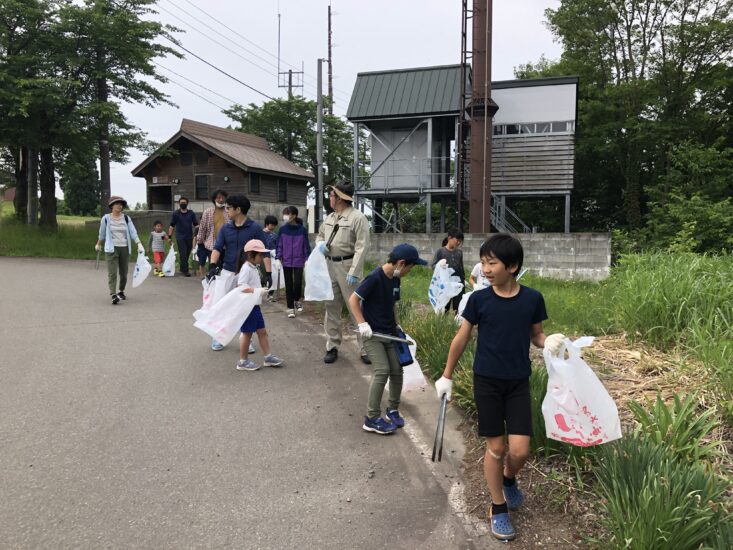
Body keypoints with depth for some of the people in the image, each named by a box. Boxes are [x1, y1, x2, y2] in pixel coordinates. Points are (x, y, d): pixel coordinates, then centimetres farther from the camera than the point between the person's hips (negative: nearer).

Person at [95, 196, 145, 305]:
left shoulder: (126, 218, 3)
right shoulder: (106, 218, -1)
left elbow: (133, 232, -4)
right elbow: (102, 233, 13)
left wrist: (139, 244, -17)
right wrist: (98, 244, 24)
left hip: (125, 248, 2)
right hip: (111, 249, -2)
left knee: (124, 272, 9)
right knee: (112, 273, -10)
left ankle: (121, 291, 29)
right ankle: (113, 295, -14)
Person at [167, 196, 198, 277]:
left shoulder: (191, 213, 7)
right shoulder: (175, 213, 3)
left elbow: (195, 224, 7)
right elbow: (172, 226, 5)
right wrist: (170, 236, 0)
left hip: (189, 237, 3)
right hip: (180, 237, -2)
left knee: (187, 254, 8)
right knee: (183, 254, -7)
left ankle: (182, 269, 23)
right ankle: (185, 271, -4)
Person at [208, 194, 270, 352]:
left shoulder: (255, 228, -7)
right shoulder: (225, 228, 3)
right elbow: (217, 248, -5)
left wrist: (268, 272, -17)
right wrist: (213, 265, -23)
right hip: (227, 272, 3)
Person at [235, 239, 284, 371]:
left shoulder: (253, 268, 13)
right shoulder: (246, 268, -17)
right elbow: (241, 286, -27)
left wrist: (261, 290, 9)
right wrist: (258, 290, -30)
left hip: (255, 306, 9)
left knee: (262, 331, 12)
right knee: (247, 333, 1)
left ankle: (268, 357, 19)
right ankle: (243, 361, 12)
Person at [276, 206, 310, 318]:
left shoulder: (302, 230, -5)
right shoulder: (283, 229, -1)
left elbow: (306, 245, 1)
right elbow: (279, 244, 4)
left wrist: (307, 259, -2)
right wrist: (279, 257, -2)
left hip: (299, 261, -1)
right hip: (286, 261, 2)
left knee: (298, 283, -6)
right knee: (289, 285, 5)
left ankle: (297, 300, 25)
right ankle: (290, 308, 15)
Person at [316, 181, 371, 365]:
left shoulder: (357, 217, -10)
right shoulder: (329, 218, 14)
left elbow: (362, 247, -16)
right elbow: (320, 235, 28)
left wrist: (354, 272, -22)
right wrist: (320, 243, 2)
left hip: (347, 266, -7)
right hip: (329, 265, 7)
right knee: (331, 307, 11)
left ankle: (365, 349, 4)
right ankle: (332, 347, 21)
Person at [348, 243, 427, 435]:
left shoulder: (395, 279, 5)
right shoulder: (374, 278, -19)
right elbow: (353, 300, -17)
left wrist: (396, 325, 12)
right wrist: (362, 323, -21)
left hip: (389, 333, 8)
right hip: (372, 334, -8)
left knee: (397, 370, 7)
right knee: (382, 371, -16)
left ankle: (393, 409, 27)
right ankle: (372, 419, -6)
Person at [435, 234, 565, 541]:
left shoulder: (532, 299, -6)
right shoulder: (479, 299, -9)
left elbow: (536, 335, 8)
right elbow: (462, 338, 1)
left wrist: (550, 342, -16)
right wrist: (447, 376, 6)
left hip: (518, 383, 1)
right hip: (486, 382, -1)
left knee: (520, 450, -2)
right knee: (495, 447, 5)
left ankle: (509, 479, 34)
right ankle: (498, 509, 24)